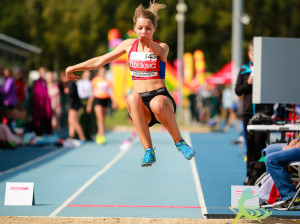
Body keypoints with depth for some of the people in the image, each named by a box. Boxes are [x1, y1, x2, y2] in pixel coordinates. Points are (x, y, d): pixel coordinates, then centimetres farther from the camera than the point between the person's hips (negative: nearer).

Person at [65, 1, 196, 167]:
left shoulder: (162, 47, 1)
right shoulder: (129, 45, 11)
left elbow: (160, 51, -26)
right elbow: (100, 61, 18)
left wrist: (150, 44, -45)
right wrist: (73, 68, 20)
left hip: (160, 97, -3)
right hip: (140, 105, 3)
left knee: (157, 103, -40)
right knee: (132, 98, -34)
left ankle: (179, 142, -14)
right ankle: (148, 151, -31)